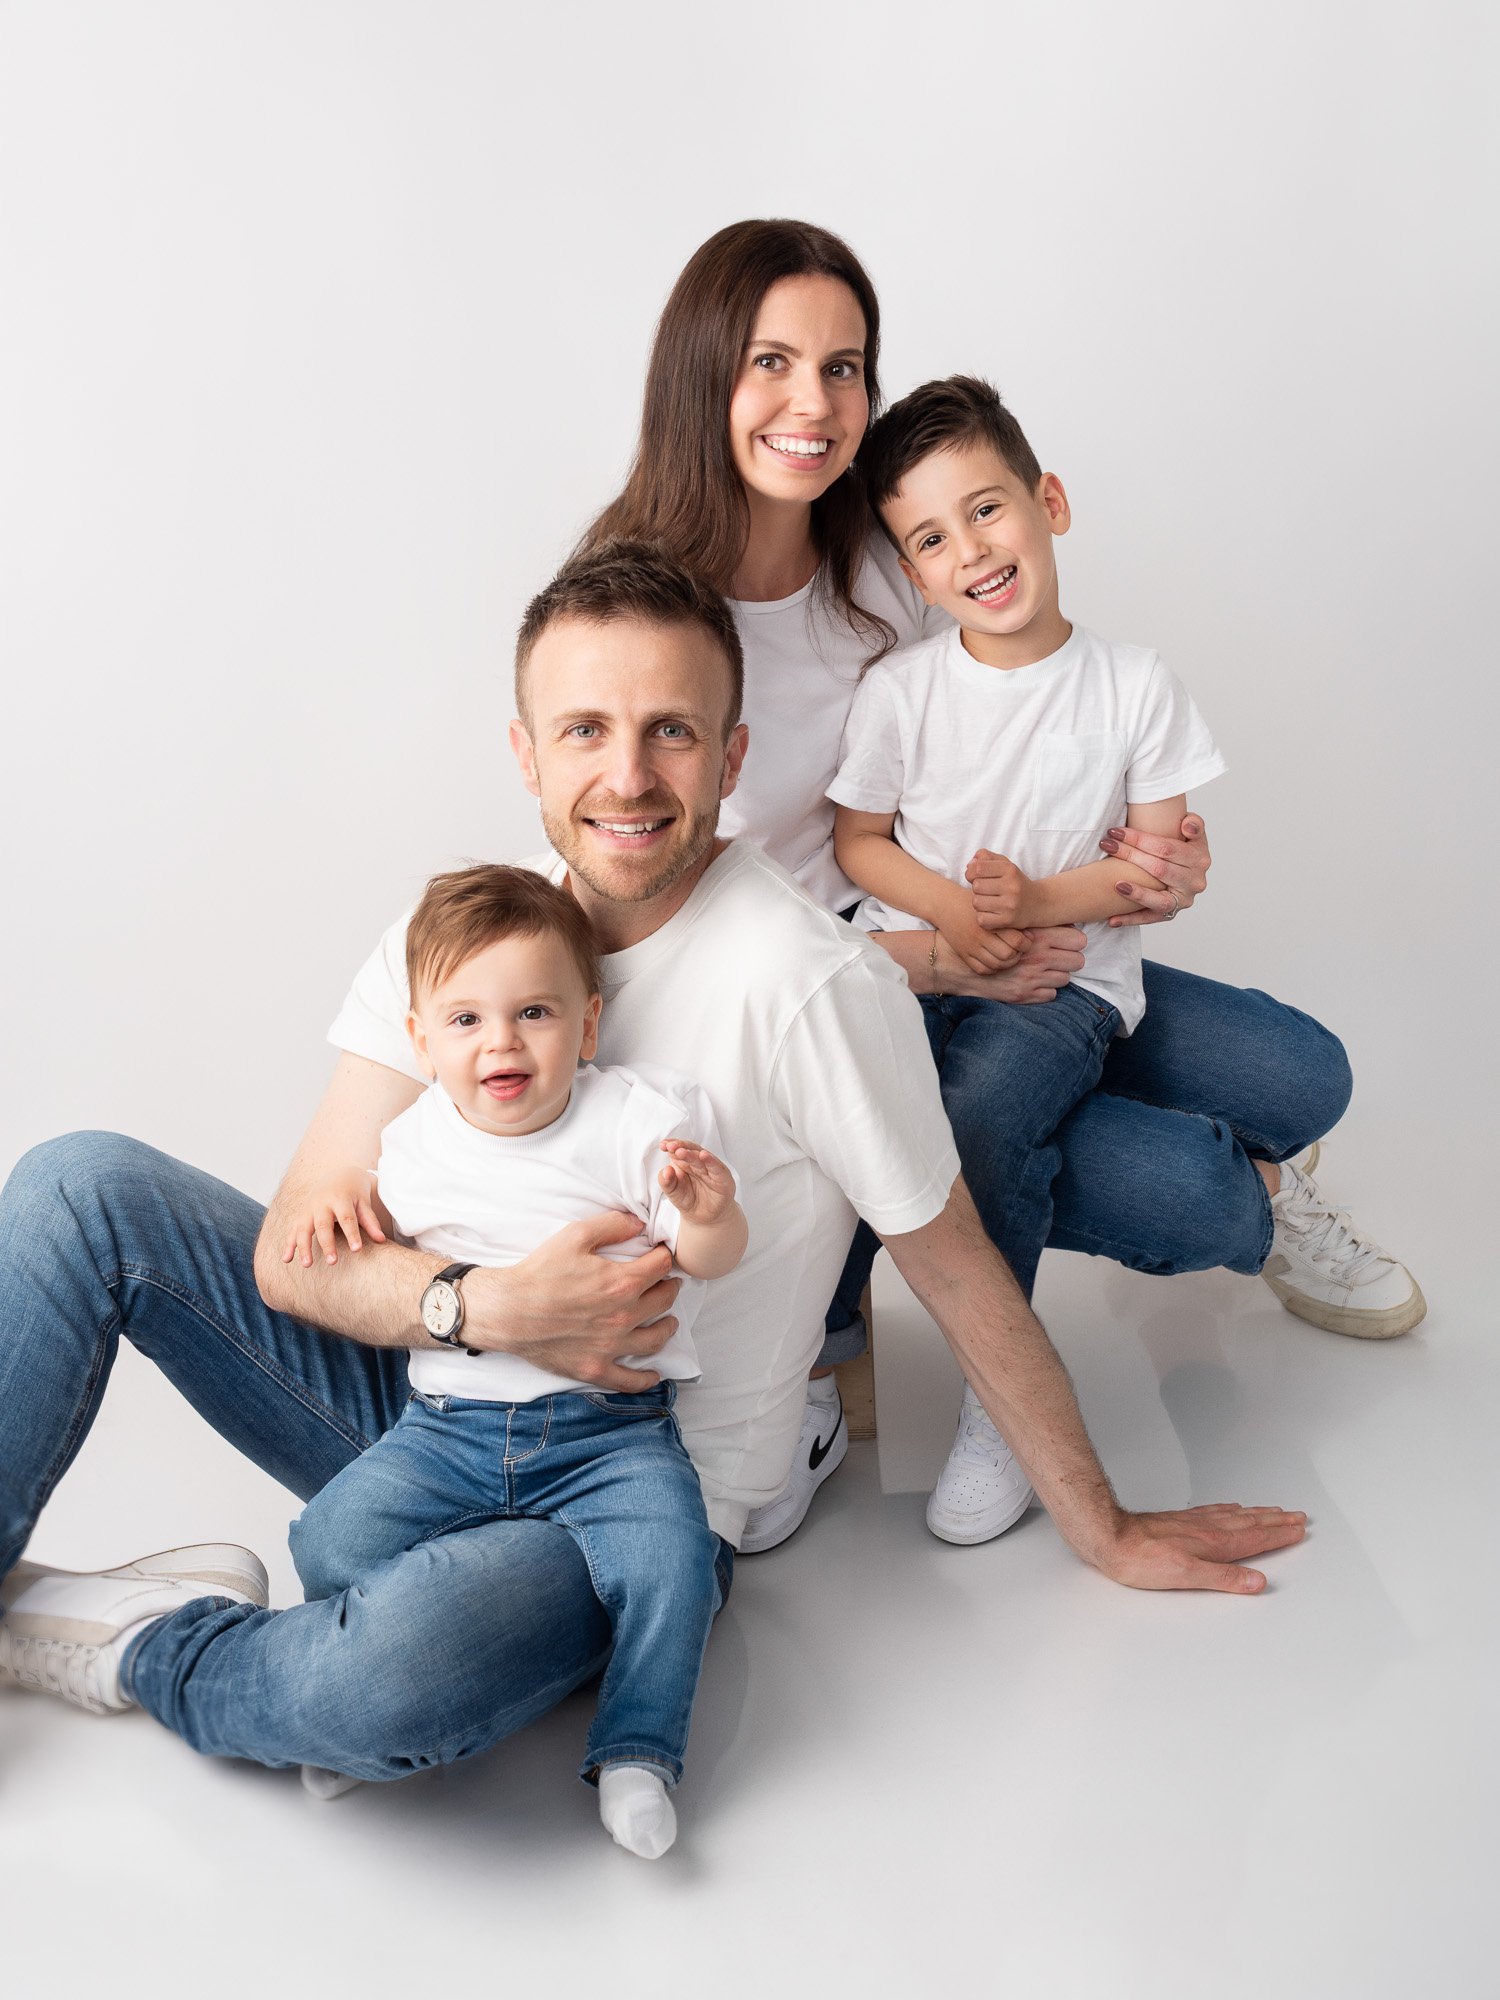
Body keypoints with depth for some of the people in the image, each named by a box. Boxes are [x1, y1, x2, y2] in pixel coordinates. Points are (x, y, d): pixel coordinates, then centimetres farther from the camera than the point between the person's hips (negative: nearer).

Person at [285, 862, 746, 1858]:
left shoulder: (640, 1119, -6)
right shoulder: (416, 1141, 4)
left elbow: (713, 1256, -6)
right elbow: (387, 1211, 25)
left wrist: (706, 1215, -29)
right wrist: (341, 1200, 4)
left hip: (612, 1427, -3)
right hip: (450, 1426, 3)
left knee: (668, 1558, -25)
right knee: (333, 1535, -14)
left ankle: (637, 1750, -3)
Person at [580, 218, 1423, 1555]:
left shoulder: (886, 565, -1)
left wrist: (1135, 866, -14)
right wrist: (931, 959, -24)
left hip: (946, 953, 6)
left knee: (1301, 1077, -3)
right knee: (1191, 1191, -20)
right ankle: (1239, 1220, 17)